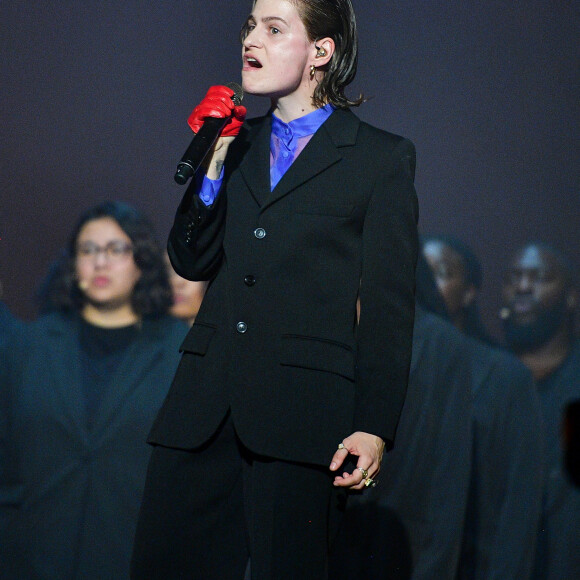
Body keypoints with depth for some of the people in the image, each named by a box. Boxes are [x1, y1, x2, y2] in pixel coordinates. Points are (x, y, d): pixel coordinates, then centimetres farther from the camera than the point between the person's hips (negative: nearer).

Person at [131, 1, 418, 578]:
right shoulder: (237, 145, 19)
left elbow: (389, 307, 0)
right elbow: (191, 261, 14)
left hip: (301, 408, -4)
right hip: (206, 403, 5)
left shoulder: (382, 158, 5)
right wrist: (212, 166, 0)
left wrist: (374, 427, -8)